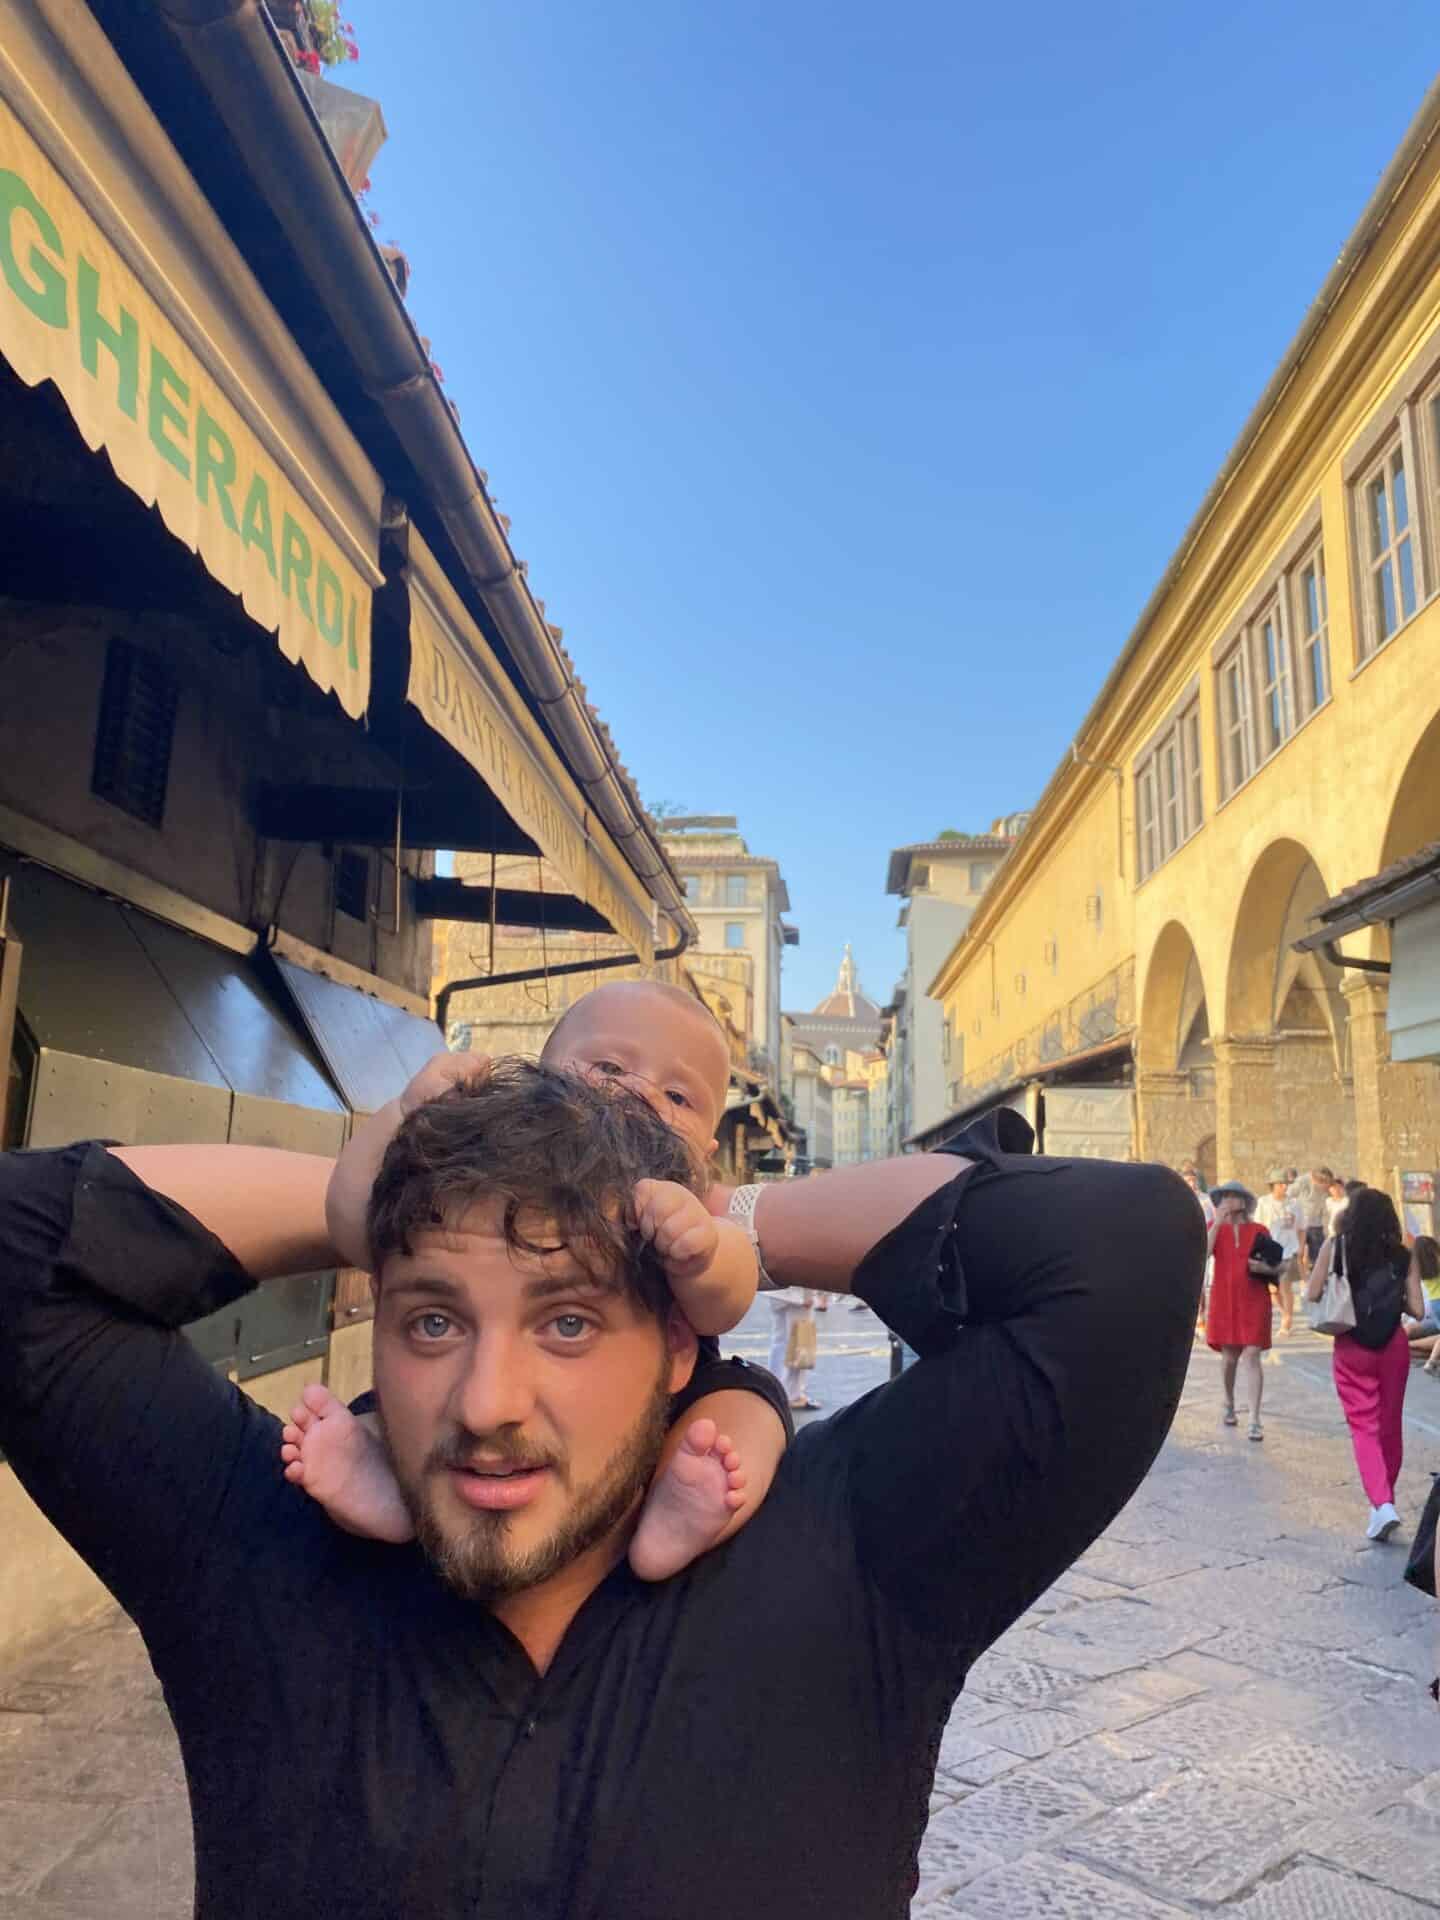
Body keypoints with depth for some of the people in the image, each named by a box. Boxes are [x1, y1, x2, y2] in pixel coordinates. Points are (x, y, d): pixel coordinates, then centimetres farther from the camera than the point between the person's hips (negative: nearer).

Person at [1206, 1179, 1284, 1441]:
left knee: (1251, 1356, -8)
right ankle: (1229, 1404, 36)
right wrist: (1218, 1221, -15)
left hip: (1254, 1301, -1)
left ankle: (1255, 1420, -7)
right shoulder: (1214, 1228, 3)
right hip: (1224, 1301, 1)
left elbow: (1276, 1266, 9)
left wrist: (1265, 1268, -14)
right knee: (1229, 1357, 11)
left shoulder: (1258, 1231, 2)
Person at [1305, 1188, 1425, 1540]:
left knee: (1363, 1426, 2)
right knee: (1390, 1425, 18)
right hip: (1393, 1346, 2)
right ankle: (1386, 1495, 33)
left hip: (1352, 1347, -2)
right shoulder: (1404, 1256, -2)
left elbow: (1312, 1295, -7)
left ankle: (1382, 1503, -15)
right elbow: (1417, 1310, -4)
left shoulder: (1334, 1248, -6)